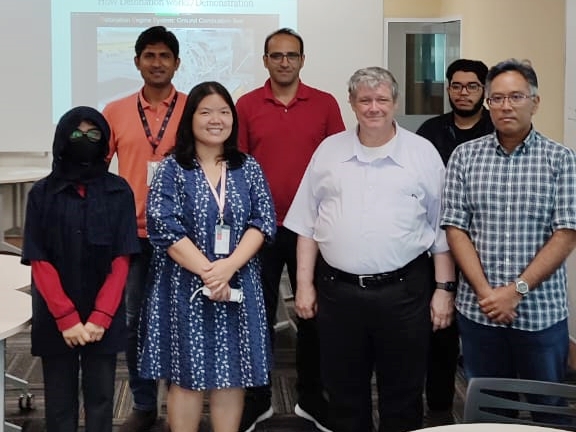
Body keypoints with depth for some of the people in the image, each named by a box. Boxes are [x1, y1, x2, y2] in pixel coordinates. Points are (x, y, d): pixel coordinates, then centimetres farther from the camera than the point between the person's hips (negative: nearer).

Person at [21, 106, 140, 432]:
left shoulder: (119, 191, 0)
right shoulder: (42, 193, 0)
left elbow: (121, 260, -3)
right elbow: (39, 261, -4)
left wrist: (100, 317, -12)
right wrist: (66, 318, -13)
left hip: (104, 319, 0)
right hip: (55, 319, 0)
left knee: (101, 398, 7)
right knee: (60, 400, 7)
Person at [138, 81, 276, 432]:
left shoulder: (249, 169, 7)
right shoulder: (172, 169, -2)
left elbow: (263, 223, -2)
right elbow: (164, 228, -10)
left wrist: (228, 267, -16)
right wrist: (207, 271, -17)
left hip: (238, 287, 3)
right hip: (185, 287, -2)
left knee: (232, 374, 7)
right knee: (186, 376, 4)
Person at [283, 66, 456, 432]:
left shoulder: (423, 153, 2)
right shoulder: (329, 150, 7)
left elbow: (442, 229, 3)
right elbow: (307, 224, 9)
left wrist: (444, 289, -2)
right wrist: (305, 284, 5)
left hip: (403, 291, -2)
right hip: (337, 289, 2)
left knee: (402, 395, 8)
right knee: (344, 393, 13)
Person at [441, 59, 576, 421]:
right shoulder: (465, 156, 2)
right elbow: (455, 229, 0)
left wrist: (517, 290, -14)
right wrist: (485, 292, -11)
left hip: (541, 311, -1)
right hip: (478, 310, 1)